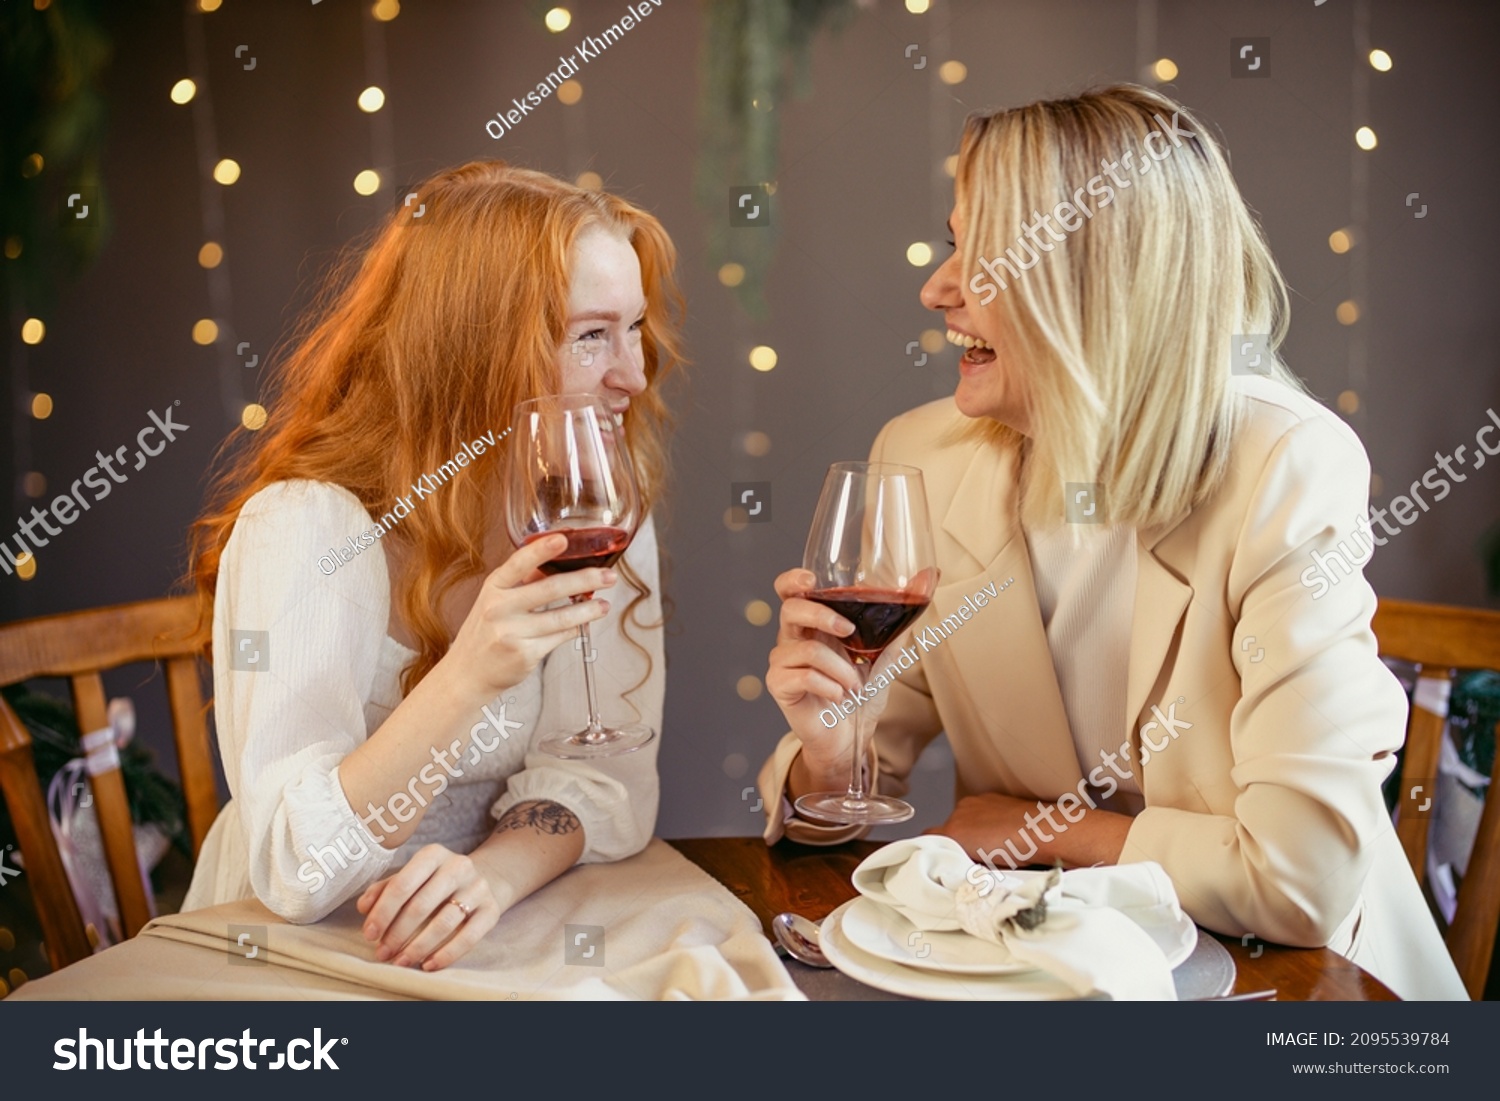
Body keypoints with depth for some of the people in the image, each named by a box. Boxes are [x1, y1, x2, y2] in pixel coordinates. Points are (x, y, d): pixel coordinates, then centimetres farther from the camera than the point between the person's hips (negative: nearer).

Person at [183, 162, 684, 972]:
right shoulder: (307, 526, -18)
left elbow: (607, 776, -6)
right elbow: (299, 876, -22)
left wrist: (495, 874, -26)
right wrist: (467, 677, -35)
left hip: (500, 941, 3)